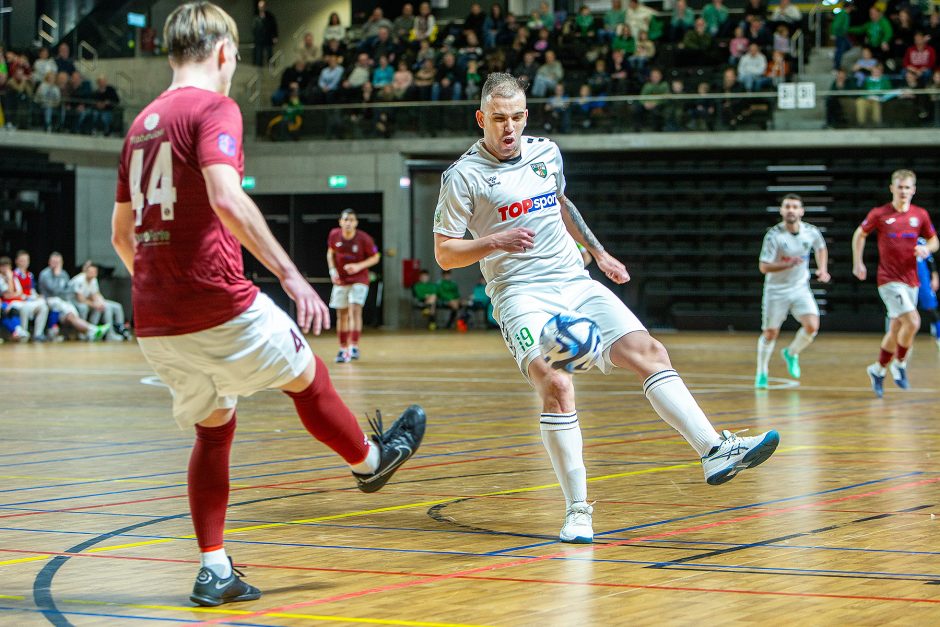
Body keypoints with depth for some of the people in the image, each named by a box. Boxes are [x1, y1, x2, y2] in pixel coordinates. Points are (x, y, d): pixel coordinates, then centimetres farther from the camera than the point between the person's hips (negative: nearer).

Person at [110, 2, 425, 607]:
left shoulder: (143, 123, 15)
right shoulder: (215, 108, -9)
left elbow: (121, 232, 21)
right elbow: (227, 200, -25)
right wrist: (291, 274, -24)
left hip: (154, 320, 7)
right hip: (219, 303, -7)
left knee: (214, 430, 16)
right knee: (306, 375, 18)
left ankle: (215, 570, 12)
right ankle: (369, 460, 40)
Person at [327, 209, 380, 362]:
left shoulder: (364, 238, -16)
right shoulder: (334, 235, -7)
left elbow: (375, 257, -6)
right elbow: (330, 253, 10)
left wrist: (359, 266, -20)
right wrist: (333, 270, -5)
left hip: (359, 280, -4)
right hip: (340, 280, 4)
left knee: (355, 310, -20)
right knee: (341, 315, 7)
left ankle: (354, 347, -18)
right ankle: (343, 349, 18)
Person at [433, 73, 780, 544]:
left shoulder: (547, 152, 11)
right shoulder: (463, 176, -5)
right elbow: (445, 254, -3)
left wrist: (598, 252, 31)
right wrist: (494, 243, -18)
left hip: (575, 283, 6)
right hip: (521, 295, -5)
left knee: (647, 352, -12)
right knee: (556, 385, -26)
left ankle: (715, 451, -14)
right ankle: (577, 510, -18)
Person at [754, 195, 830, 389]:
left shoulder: (811, 232, -8)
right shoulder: (774, 235, -19)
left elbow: (821, 248, 16)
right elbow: (764, 267, -21)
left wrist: (822, 269, 2)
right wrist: (788, 264, -34)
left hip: (800, 288, 3)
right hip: (776, 290, -2)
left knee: (812, 326, -16)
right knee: (770, 333, 4)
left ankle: (791, 353, 14)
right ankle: (761, 373, 27)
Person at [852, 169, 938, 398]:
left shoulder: (920, 215, 3)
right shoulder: (879, 214, -5)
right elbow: (860, 234, 10)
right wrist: (858, 263, 7)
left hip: (911, 280, 5)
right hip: (889, 280, -5)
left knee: (896, 329, 12)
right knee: (912, 322, -20)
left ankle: (878, 370, 30)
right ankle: (899, 363, 3)